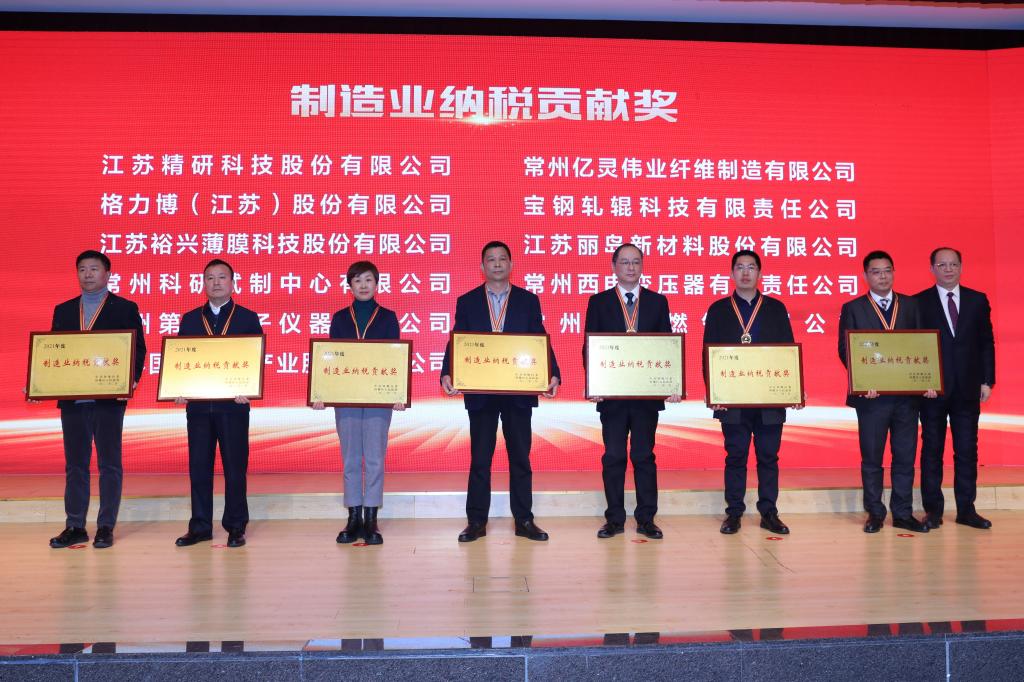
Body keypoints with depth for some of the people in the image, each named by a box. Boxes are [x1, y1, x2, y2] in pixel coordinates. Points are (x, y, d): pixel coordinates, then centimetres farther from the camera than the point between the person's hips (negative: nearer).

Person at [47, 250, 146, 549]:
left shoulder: (125, 308, 3)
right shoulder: (63, 310, 15)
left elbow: (138, 349, -2)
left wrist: (131, 380, -18)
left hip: (109, 398, -4)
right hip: (71, 398, 4)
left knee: (109, 464, 2)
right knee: (75, 464, 9)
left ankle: (106, 527, 9)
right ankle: (75, 527, 17)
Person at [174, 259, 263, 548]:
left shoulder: (248, 318, 5)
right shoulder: (189, 319, 13)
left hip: (233, 404, -2)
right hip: (198, 403, 3)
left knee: (235, 466, 2)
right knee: (198, 466, 6)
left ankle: (236, 526, 11)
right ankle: (200, 526, 15)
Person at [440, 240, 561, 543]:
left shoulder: (529, 300, 6)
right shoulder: (466, 302, 6)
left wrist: (553, 374, -14)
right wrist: (447, 374, -16)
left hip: (519, 391, 0)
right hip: (480, 391, 0)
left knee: (520, 457, 7)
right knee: (479, 458, 6)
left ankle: (524, 520, 17)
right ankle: (477, 521, 15)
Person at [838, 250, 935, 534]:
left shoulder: (911, 305, 10)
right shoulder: (852, 308, 3)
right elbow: (845, 350, -3)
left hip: (907, 393, 2)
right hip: (872, 394, -2)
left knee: (905, 457, 7)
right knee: (871, 458, 5)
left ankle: (903, 513, 17)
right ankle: (875, 513, 17)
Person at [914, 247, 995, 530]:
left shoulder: (978, 300, 8)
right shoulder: (919, 302, -1)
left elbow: (987, 343, 8)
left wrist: (987, 380, 2)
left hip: (968, 389, 2)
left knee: (967, 451, 7)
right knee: (932, 450, 5)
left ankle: (966, 509, 16)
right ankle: (933, 510, 13)